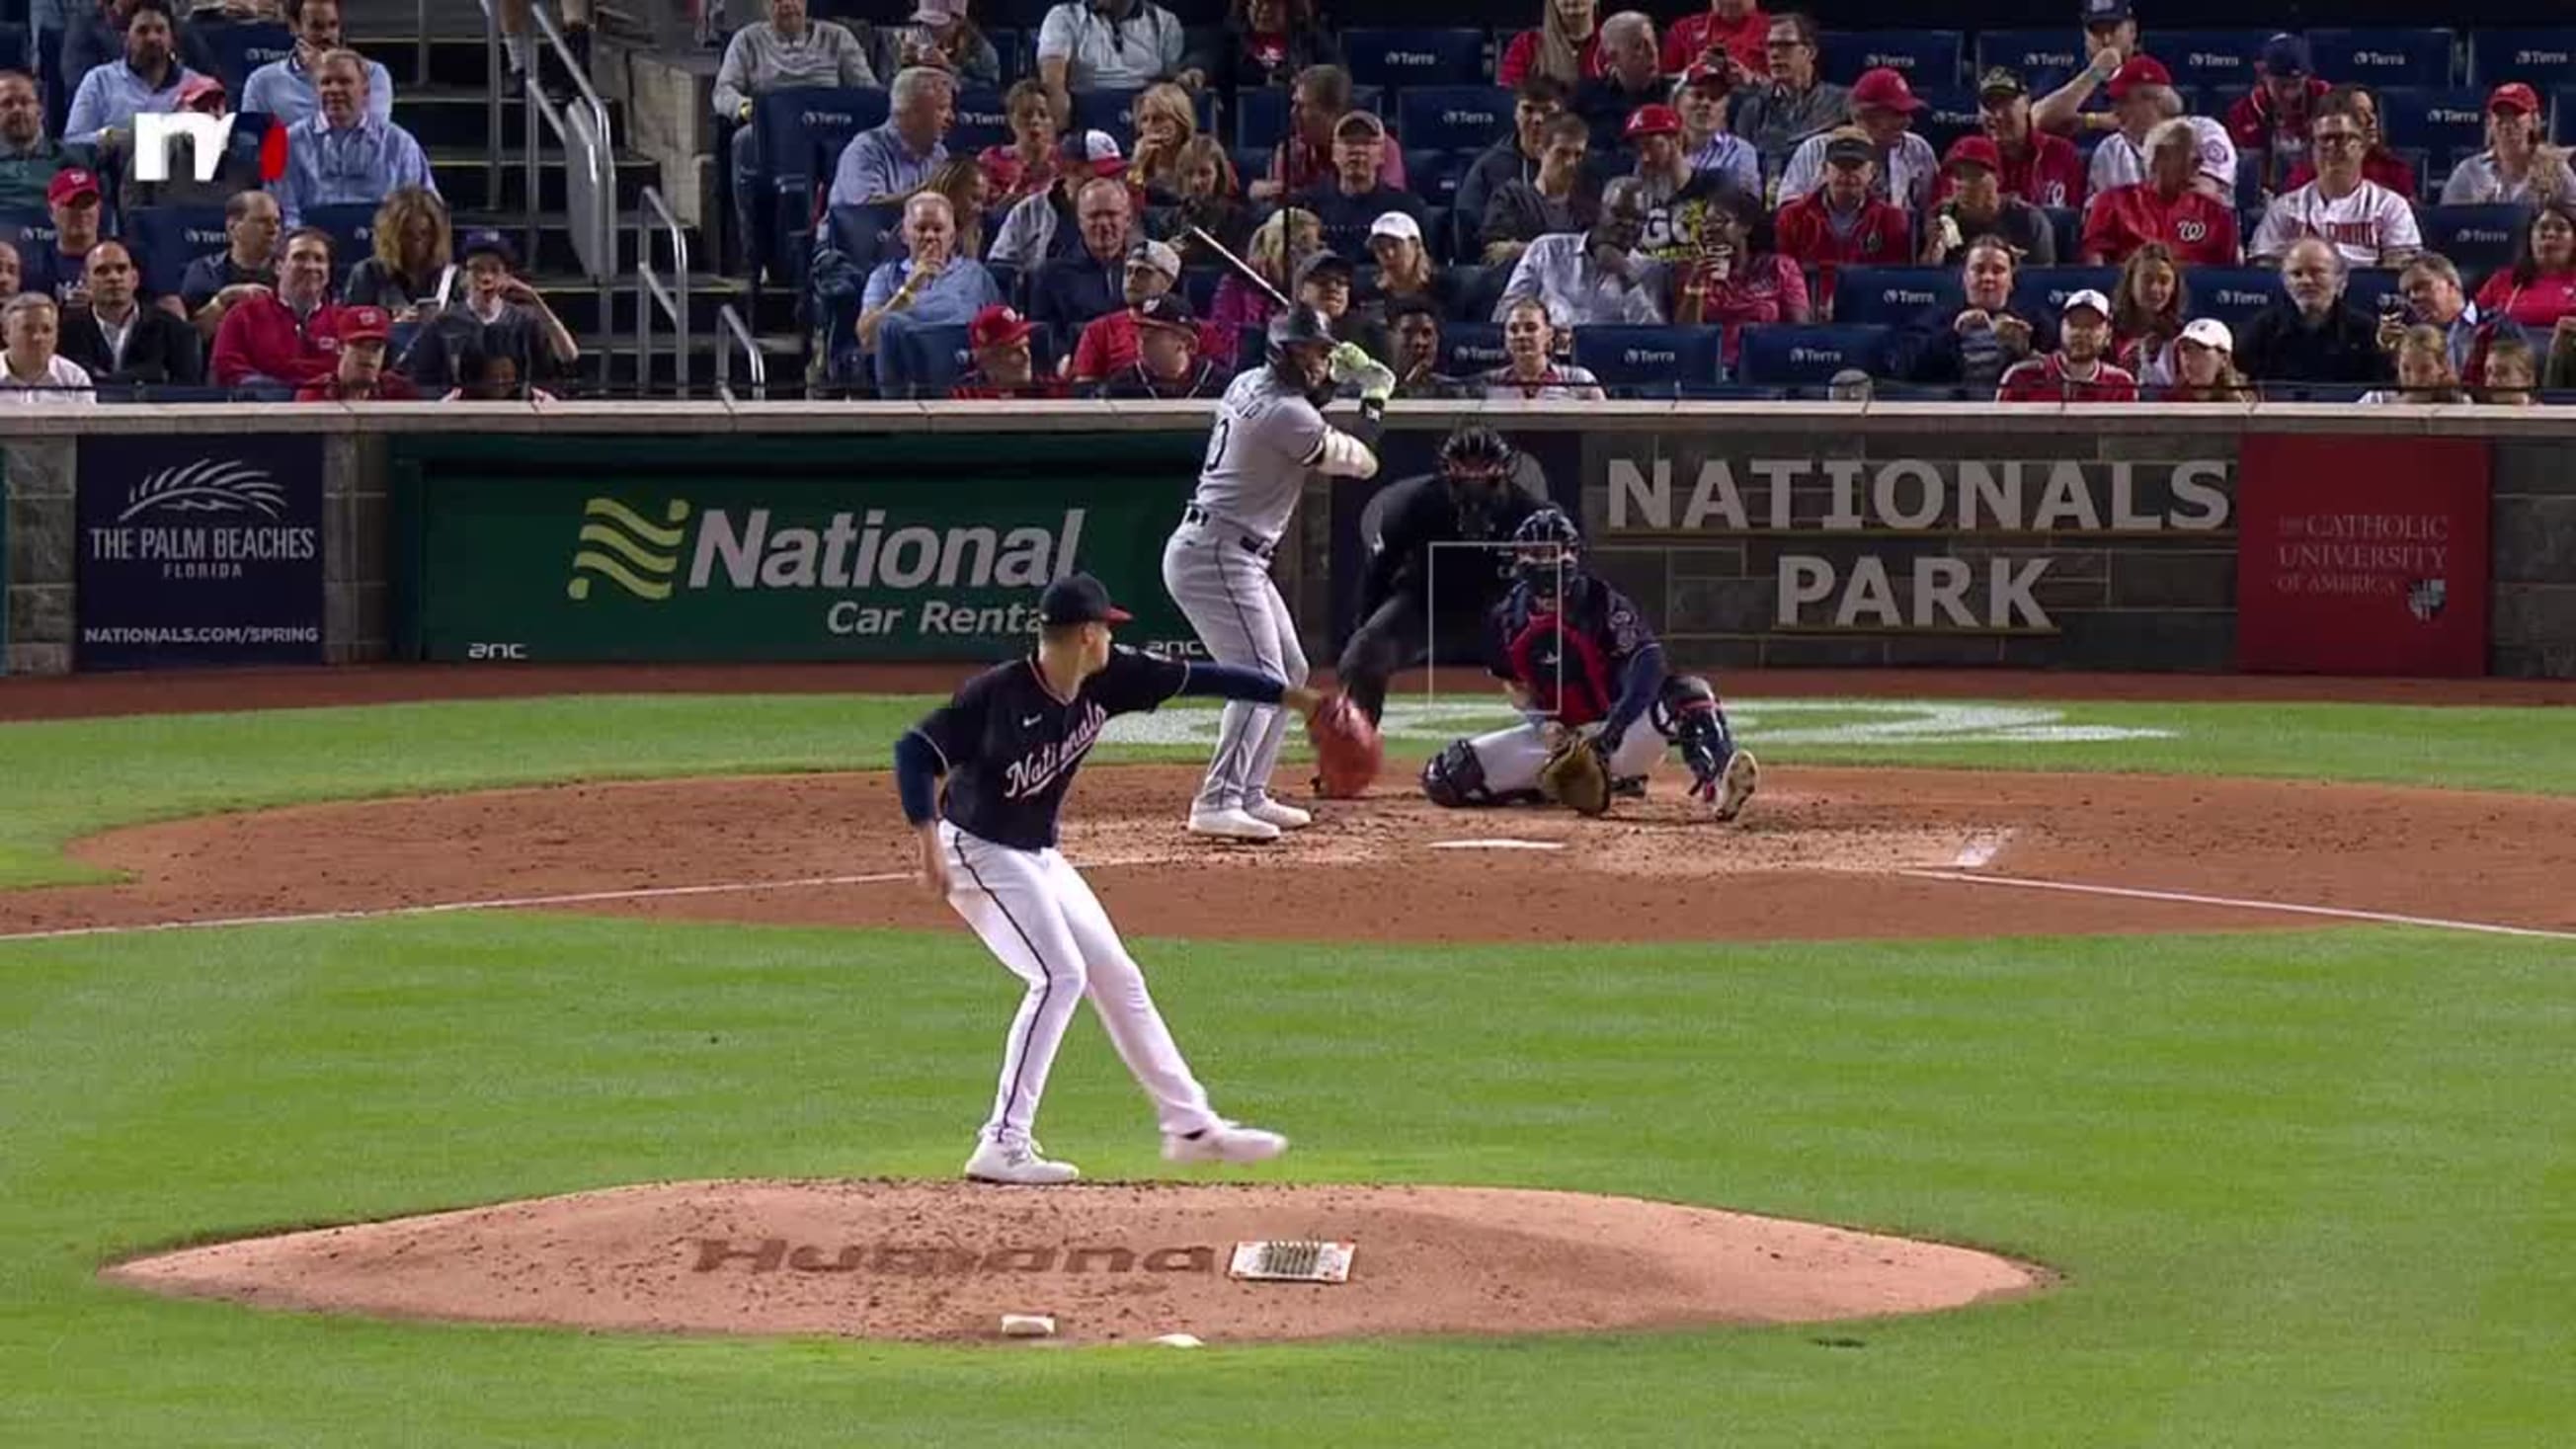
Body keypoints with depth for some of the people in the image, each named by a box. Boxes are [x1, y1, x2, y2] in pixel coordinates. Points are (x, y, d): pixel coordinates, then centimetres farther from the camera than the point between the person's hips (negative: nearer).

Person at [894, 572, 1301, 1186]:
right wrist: (931, 846, -35)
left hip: (1040, 858, 8)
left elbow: (1196, 678, 1)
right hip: (980, 854, -8)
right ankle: (1003, 1146, -19)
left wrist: (1297, 697, 1)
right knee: (1059, 975, -20)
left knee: (1116, 976, 12)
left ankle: (1189, 1124, 23)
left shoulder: (1105, 681, -5)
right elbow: (915, 750, -27)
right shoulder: (997, 695, -25)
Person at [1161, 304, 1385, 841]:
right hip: (1217, 557, -11)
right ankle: (1217, 805, -25)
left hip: (1236, 557, 11)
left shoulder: (1249, 384, 11)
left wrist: (1336, 379, 17)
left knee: (1290, 671, 17)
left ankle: (1249, 795, 18)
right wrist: (1374, 400, 4)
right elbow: (1362, 462, -10)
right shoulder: (1285, 414, -18)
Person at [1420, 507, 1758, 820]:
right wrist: (1543, 725, -11)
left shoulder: (1603, 604, -12)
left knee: (1688, 691, -34)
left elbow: (1648, 662, -23)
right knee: (1446, 778, -13)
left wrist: (1611, 732, -37)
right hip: (1557, 734, 4)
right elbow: (1514, 685, 12)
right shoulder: (1508, 618, 2)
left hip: (1620, 731, -4)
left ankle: (1714, 788, -53)